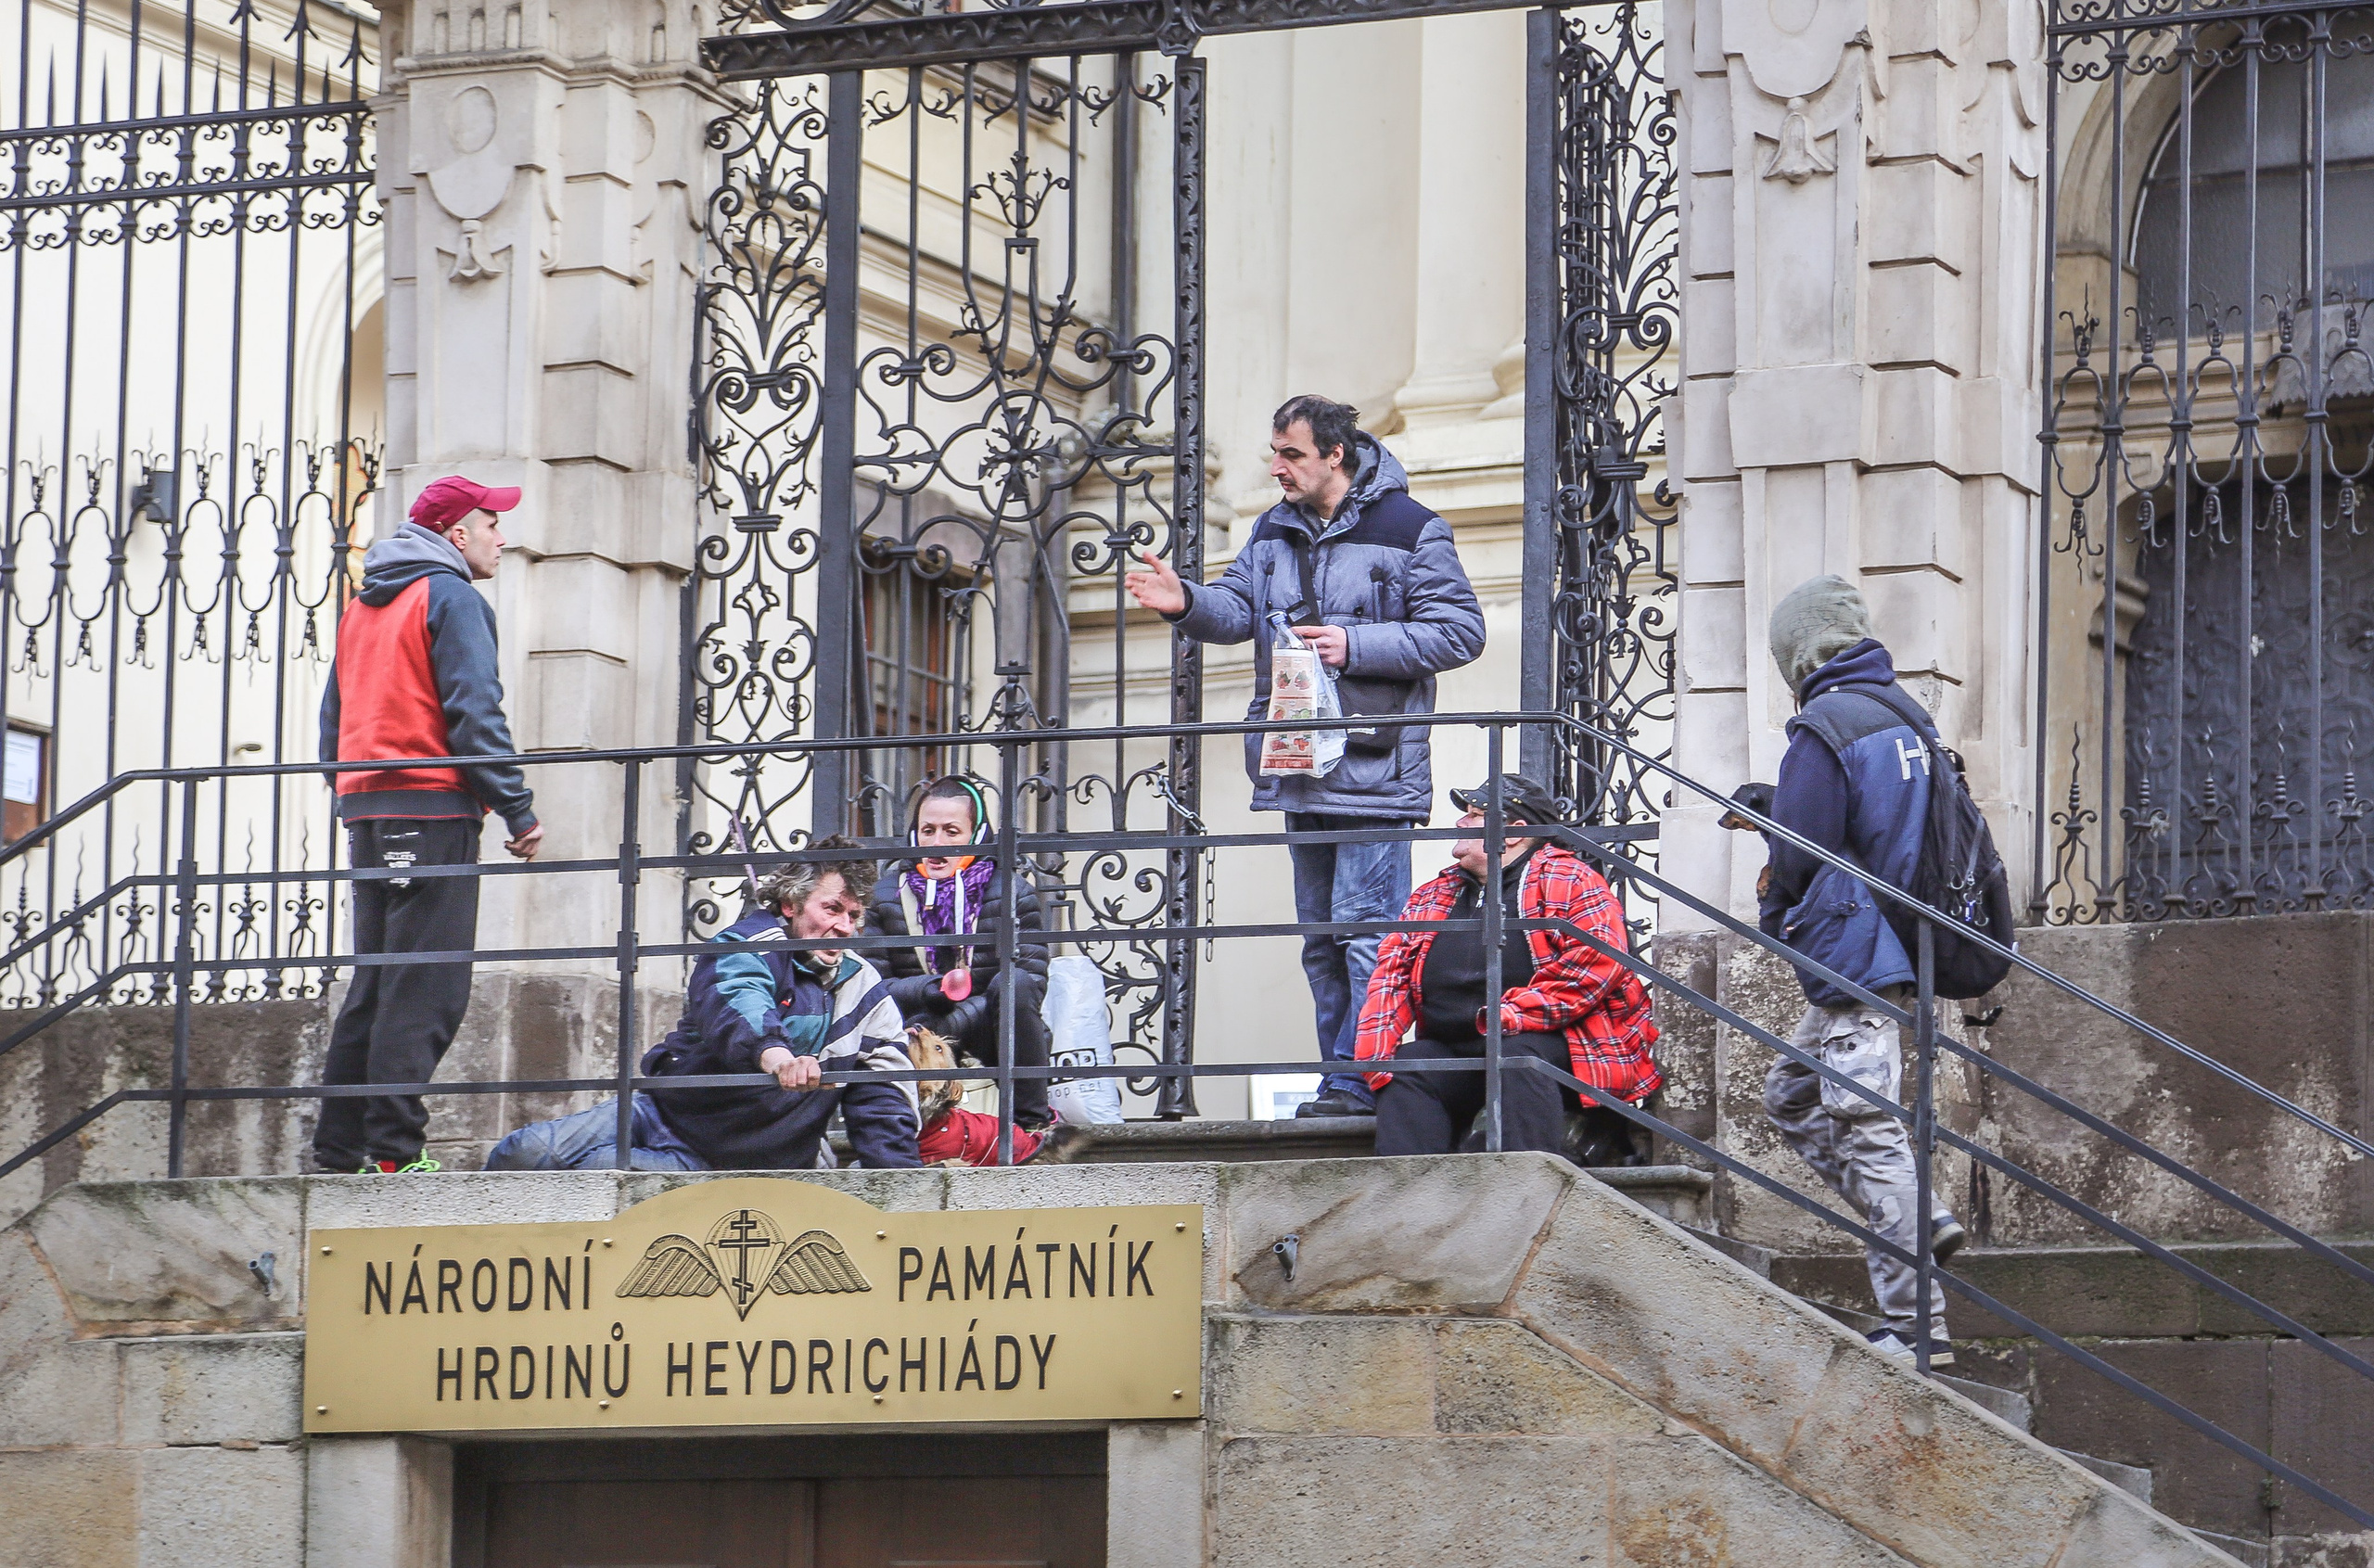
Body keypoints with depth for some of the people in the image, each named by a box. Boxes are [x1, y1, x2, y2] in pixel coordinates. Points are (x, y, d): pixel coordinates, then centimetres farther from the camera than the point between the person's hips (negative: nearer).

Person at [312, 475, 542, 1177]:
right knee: (425, 993, -9)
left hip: (366, 811, 8)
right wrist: (519, 809, -12)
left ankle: (338, 1149, 9)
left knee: (373, 987, 12)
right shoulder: (450, 597, -5)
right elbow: (473, 713, -13)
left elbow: (334, 722, 22)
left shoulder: (361, 608, 20)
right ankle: (394, 1149, -14)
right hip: (433, 808, -8)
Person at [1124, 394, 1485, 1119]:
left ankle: (1362, 1081, -13)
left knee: (1366, 926, -12)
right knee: (1321, 932, 10)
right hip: (1301, 769, 8)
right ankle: (1344, 1082, 15)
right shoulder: (1274, 531, 15)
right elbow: (1237, 609, 5)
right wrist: (1187, 603, -17)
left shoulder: (1409, 530, -5)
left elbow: (1459, 632, -8)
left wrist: (1355, 646, -15)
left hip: (1375, 766, -8)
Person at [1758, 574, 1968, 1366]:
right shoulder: (1904, 719, 13)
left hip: (1850, 954, -10)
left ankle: (1915, 1325, -8)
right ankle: (1921, 1219, 12)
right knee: (1790, 1096, 21)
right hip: (1900, 948, 10)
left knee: (1866, 1130, -7)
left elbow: (1798, 855, -15)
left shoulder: (1823, 730, -14)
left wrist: (1775, 911, 7)